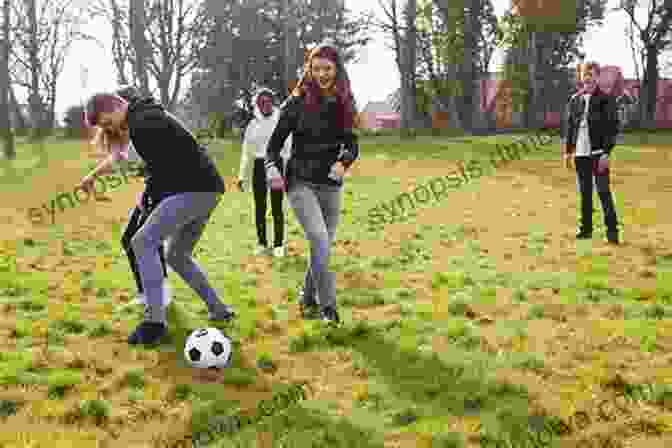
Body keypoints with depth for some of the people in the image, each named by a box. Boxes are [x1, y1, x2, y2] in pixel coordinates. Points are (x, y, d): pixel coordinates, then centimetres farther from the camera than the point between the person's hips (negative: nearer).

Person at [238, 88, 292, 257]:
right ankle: (262, 243, 15)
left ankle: (278, 245, 5)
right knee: (260, 207, 6)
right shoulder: (253, 125, 10)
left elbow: (289, 147, -2)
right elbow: (246, 152, 13)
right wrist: (242, 176, 9)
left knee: (277, 208, -3)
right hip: (259, 166, 3)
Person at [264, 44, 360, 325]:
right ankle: (328, 305, -11)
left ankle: (307, 300, 28)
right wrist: (273, 169, -20)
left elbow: (352, 145, 10)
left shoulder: (343, 105, 3)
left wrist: (343, 162, -12)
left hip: (330, 186, 4)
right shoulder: (298, 103, -7)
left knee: (325, 246, 8)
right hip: (300, 183, -4)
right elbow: (274, 144, -1)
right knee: (319, 239, -21)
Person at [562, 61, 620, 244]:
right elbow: (569, 126, 15)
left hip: (598, 153, -5)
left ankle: (612, 230, -2)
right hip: (580, 153, 5)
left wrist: (606, 153, -13)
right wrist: (567, 150, 11)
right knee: (584, 192, 11)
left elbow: (613, 128, -7)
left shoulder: (605, 100, -4)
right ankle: (586, 228, 19)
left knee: (603, 191, -7)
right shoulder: (574, 100, 10)